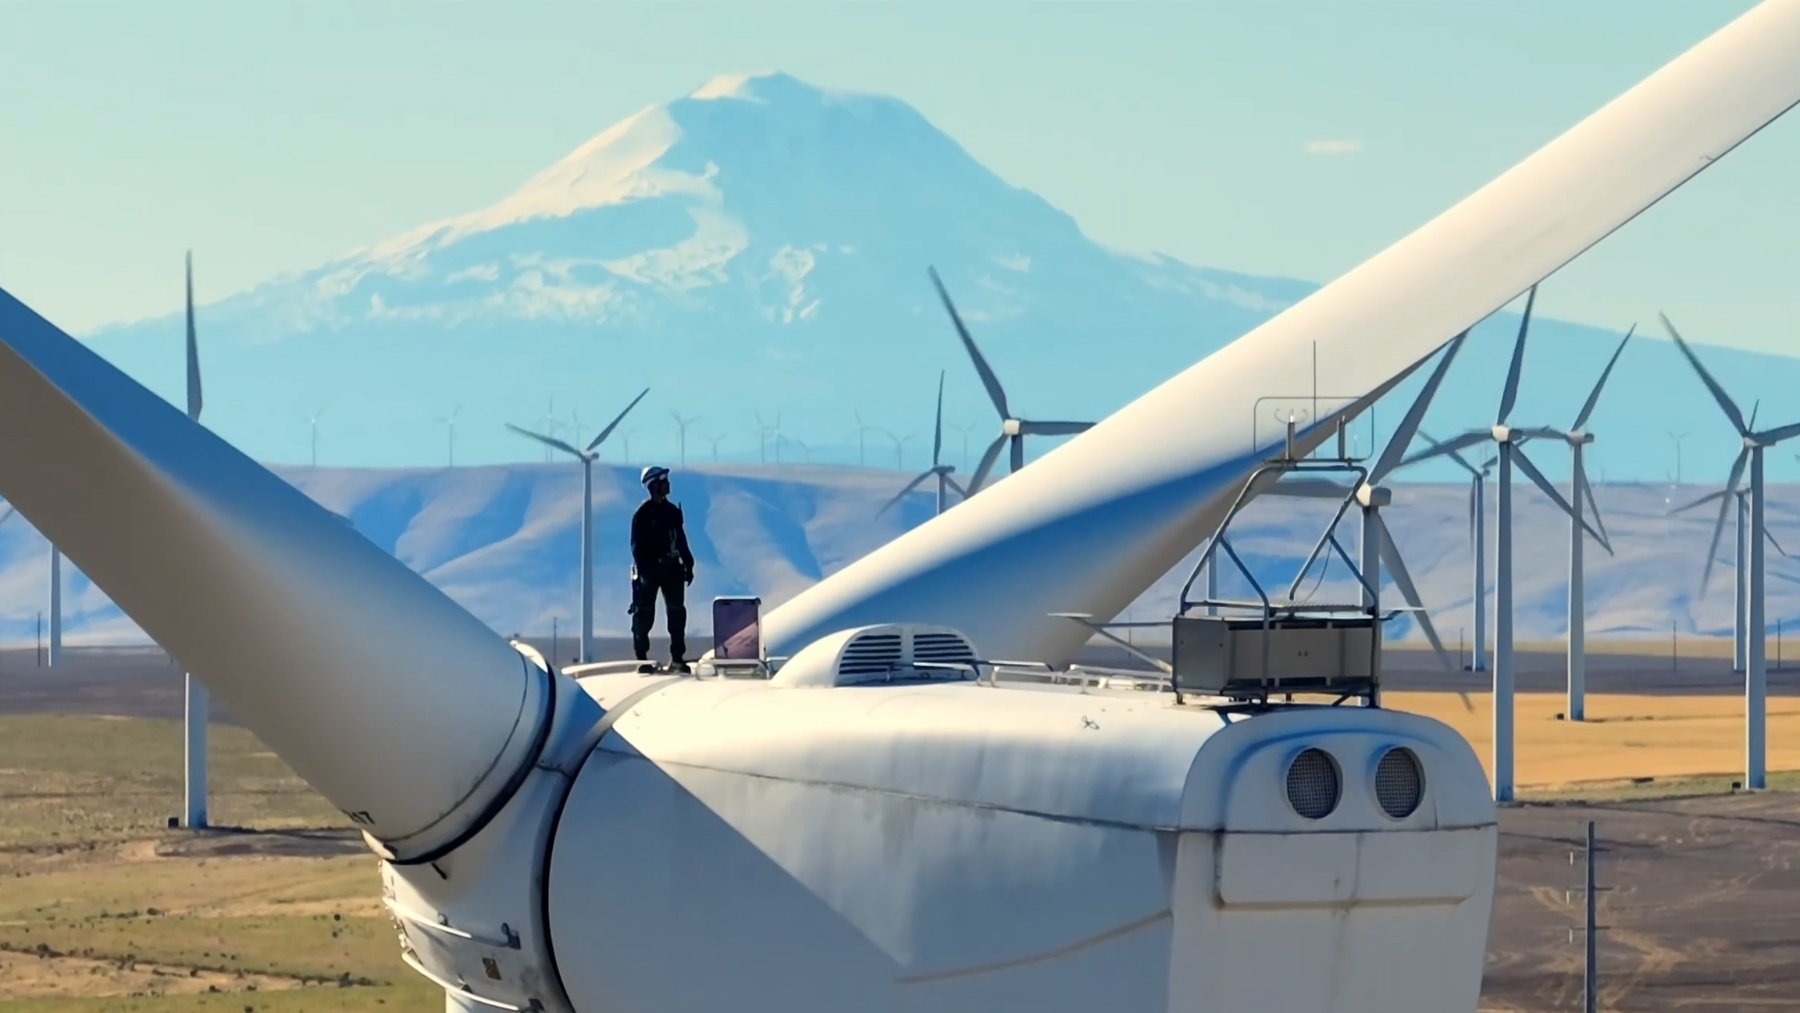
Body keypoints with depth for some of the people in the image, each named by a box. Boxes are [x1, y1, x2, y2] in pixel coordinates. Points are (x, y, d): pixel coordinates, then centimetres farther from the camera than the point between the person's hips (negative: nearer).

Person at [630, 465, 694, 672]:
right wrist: (642, 570, -17)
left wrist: (688, 564, 11)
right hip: (650, 569, -6)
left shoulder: (672, 511, 11)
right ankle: (642, 658, 2)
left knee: (677, 612, 4)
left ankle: (677, 657, 9)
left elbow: (681, 540, 16)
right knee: (644, 614, -2)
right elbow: (637, 545, -10)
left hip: (671, 568, 6)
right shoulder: (643, 514, -7)